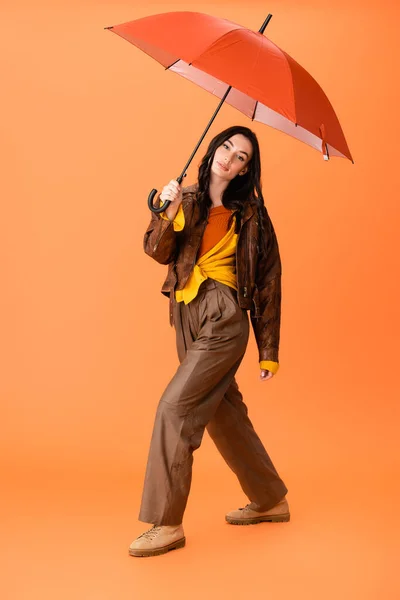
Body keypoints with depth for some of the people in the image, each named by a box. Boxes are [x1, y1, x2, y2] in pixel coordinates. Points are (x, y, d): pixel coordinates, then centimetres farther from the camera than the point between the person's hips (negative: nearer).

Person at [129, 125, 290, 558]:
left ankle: (167, 524, -5)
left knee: (174, 406, -15)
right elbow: (158, 252, -2)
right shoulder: (187, 202, 11)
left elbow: (268, 282, 2)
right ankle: (270, 500, 32)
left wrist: (269, 351, 0)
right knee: (223, 413, 14)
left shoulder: (250, 215, 1)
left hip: (224, 321, -5)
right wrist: (165, 210, -20)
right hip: (188, 319, 6)